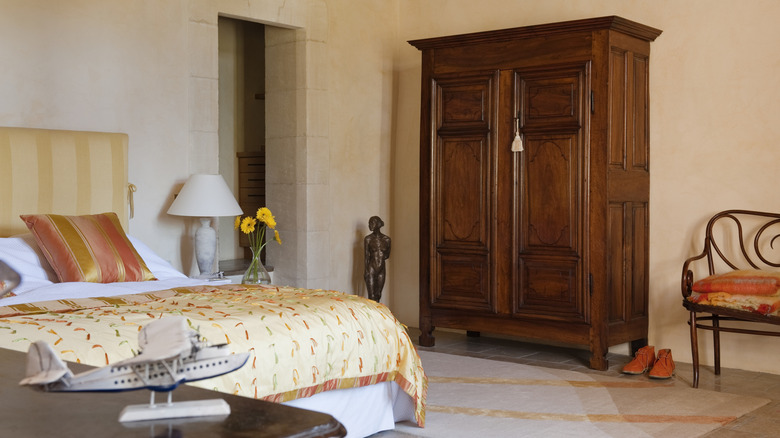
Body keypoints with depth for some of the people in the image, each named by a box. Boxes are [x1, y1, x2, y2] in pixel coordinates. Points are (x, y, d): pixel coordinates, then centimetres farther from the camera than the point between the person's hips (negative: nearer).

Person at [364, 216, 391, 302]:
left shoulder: (386, 239, 3)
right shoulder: (368, 239, -4)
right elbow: (366, 256, -6)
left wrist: (380, 258, -3)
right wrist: (366, 271, -11)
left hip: (382, 269, 3)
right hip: (371, 269, -3)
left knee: (378, 295, 9)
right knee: (372, 296, -6)